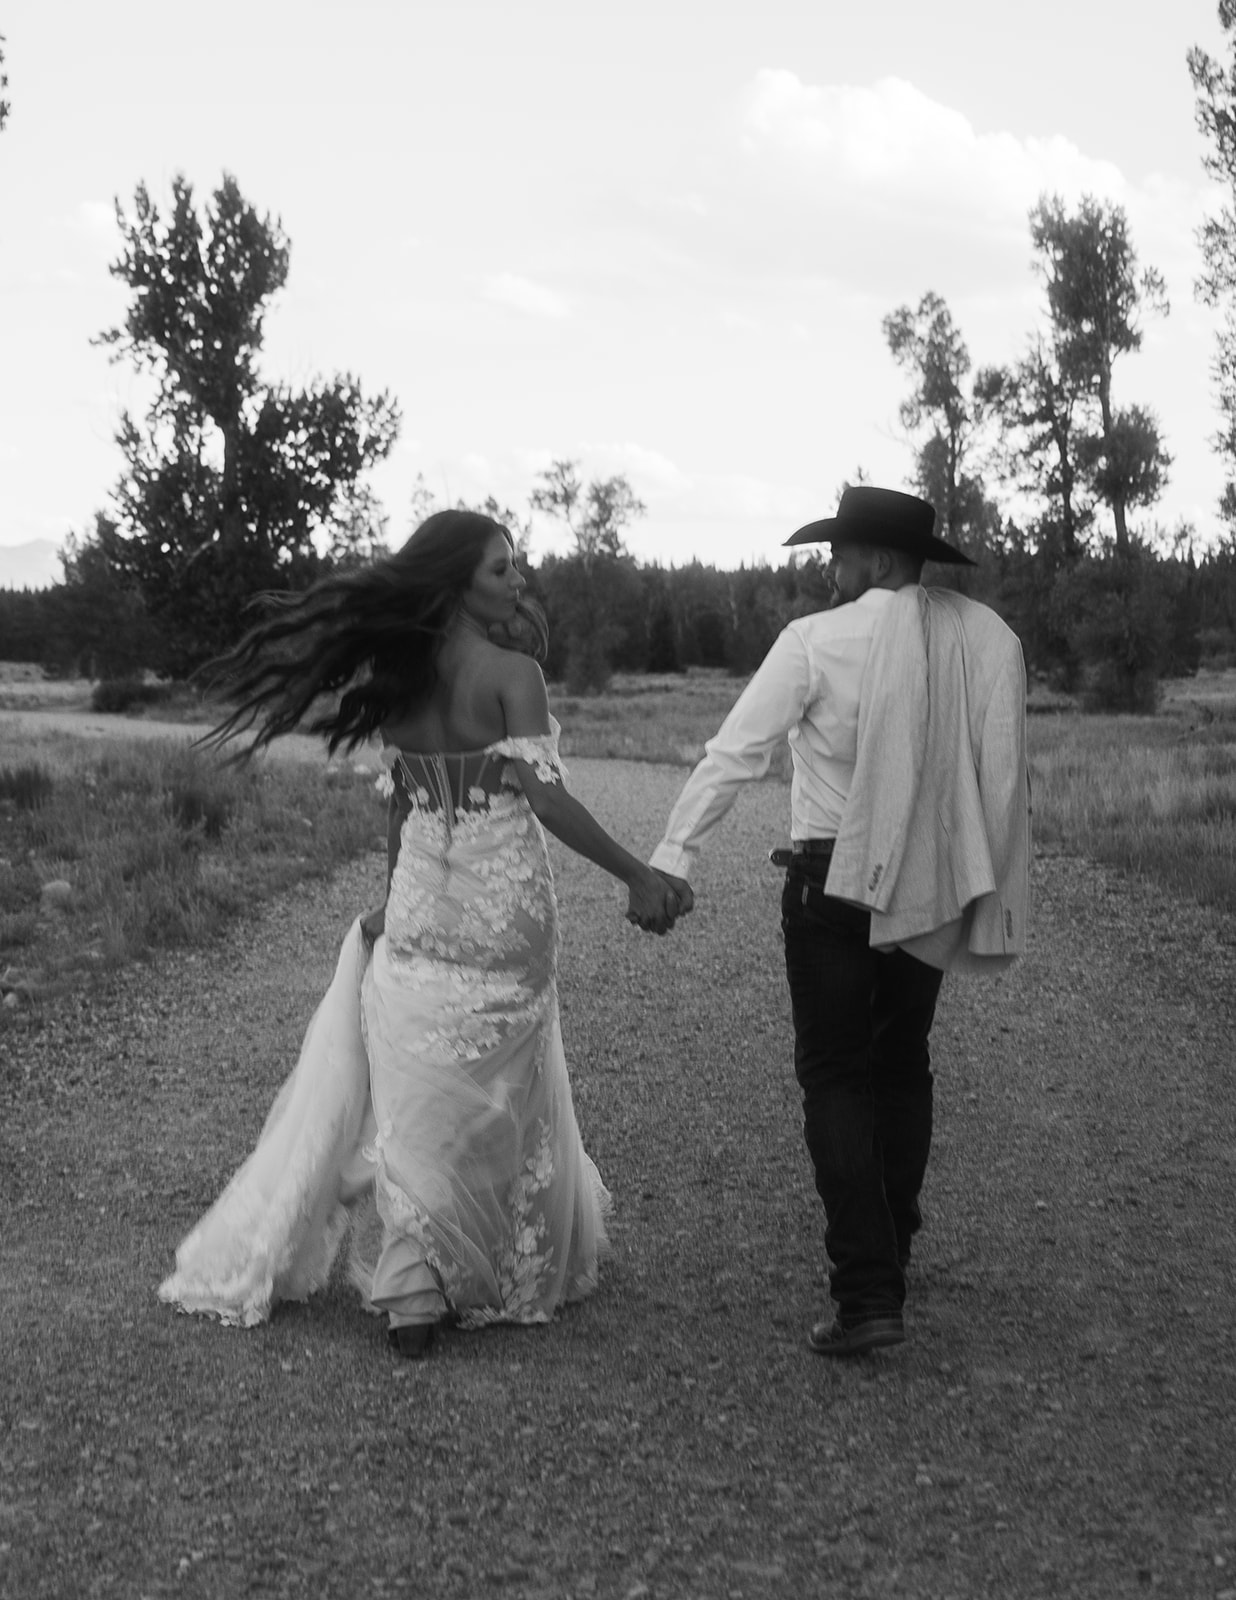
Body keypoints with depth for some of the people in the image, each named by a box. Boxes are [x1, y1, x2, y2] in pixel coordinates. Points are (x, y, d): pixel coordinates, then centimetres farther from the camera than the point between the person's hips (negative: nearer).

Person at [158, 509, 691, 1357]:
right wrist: (638, 875, -20)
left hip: (421, 907, 4)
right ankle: (508, 1276, 20)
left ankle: (412, 1287, 7)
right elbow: (548, 799, -21)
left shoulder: (397, 677, 4)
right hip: (503, 910, -4)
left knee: (414, 1096, 9)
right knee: (498, 1096, 10)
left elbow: (403, 801, 11)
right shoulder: (513, 674, -13)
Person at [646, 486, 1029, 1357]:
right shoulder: (989, 638, -2)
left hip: (835, 881, -4)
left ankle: (868, 1293, -4)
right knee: (904, 1068, 20)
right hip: (935, 886, 4)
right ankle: (888, 1258, 32)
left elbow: (734, 754, -13)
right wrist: (1001, 894, 8)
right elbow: (1009, 778, 0)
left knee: (836, 1078, 4)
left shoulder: (818, 641, -12)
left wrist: (670, 859, -11)